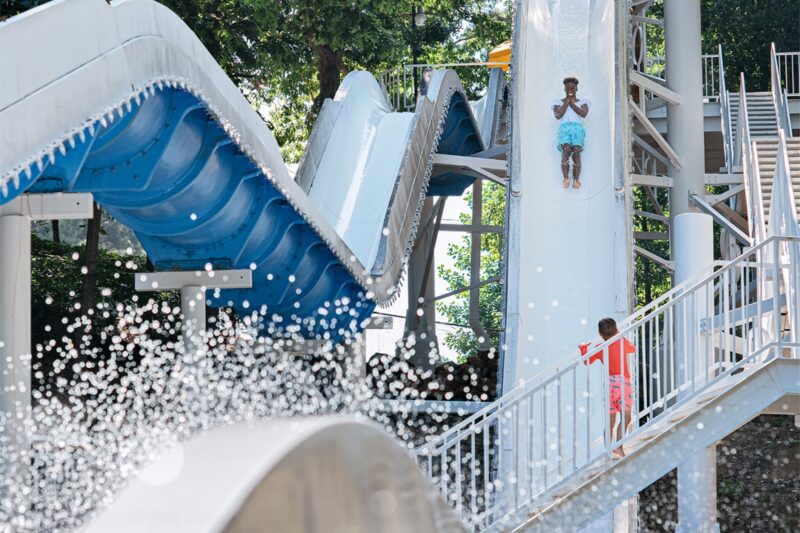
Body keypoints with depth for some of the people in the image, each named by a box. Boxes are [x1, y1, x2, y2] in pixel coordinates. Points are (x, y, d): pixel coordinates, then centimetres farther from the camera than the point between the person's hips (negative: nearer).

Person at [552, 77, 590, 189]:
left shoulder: (583, 102, 25)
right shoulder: (558, 102, 26)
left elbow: (584, 114, 4)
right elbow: (558, 116, 6)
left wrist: (572, 104, 6)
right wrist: (566, 103, 9)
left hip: (578, 129, 0)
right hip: (564, 128, 0)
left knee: (576, 151, -29)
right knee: (566, 149, -32)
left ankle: (576, 180, -41)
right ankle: (566, 178, -43)